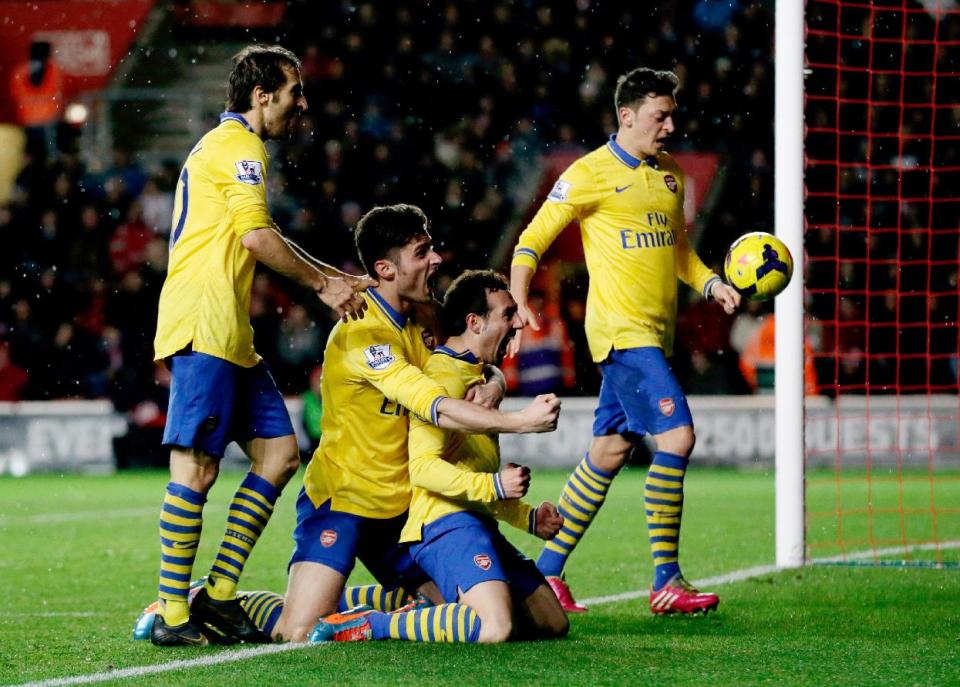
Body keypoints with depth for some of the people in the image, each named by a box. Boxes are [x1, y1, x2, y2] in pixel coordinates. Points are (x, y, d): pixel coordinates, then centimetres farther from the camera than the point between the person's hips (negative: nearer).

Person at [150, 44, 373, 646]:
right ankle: (173, 614, -10)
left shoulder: (221, 145, 26)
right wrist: (324, 282, -8)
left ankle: (218, 594, 8)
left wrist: (334, 278, 24)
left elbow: (250, 244, 31)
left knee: (280, 452, 7)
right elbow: (256, 236, -17)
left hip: (232, 336, 11)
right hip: (203, 328, -11)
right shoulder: (239, 146, -6)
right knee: (197, 467, -11)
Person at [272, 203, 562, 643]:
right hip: (340, 502, -8)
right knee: (299, 634, -21)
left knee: (467, 613, 4)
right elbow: (435, 408, -28)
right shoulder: (362, 334, -21)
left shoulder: (415, 325, 7)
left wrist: (490, 386, -9)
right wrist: (520, 422, -33)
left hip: (398, 508, 8)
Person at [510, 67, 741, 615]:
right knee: (676, 435, -17)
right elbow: (534, 239, -3)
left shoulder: (670, 174, 16)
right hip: (621, 329, -8)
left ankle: (548, 569, 20)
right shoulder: (592, 173, -6)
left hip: (655, 333, 8)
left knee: (610, 450, 11)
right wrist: (519, 300, -16)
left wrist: (712, 284, 10)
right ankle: (666, 582, -12)